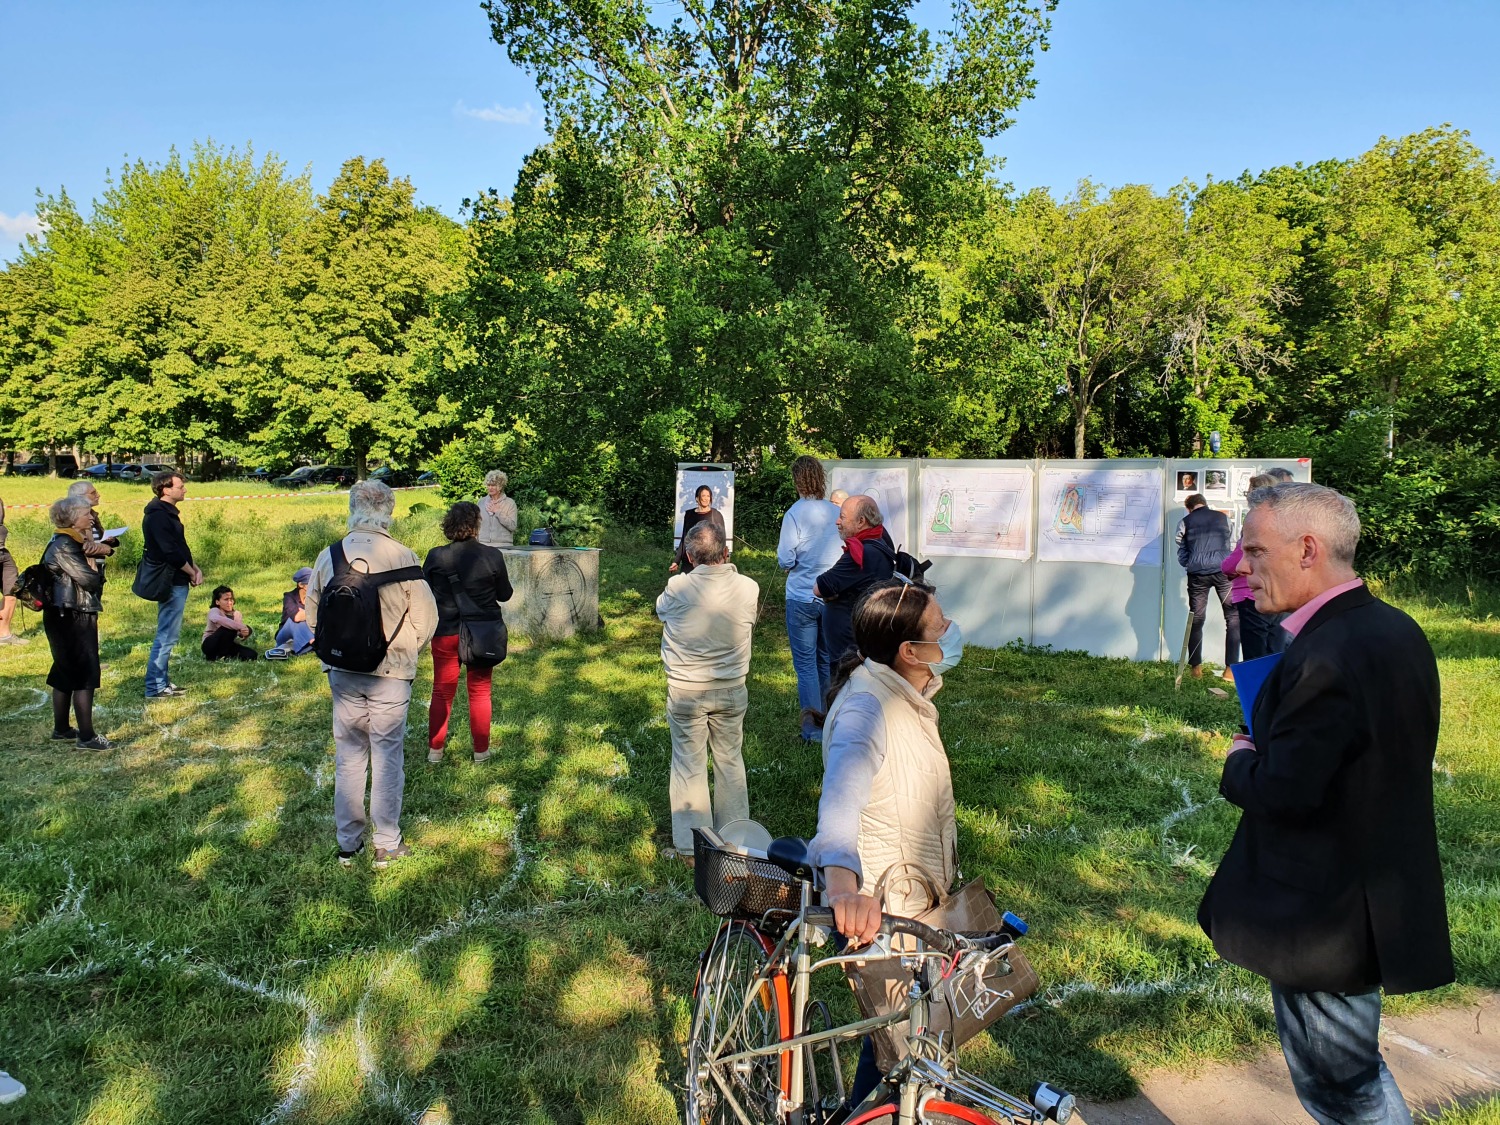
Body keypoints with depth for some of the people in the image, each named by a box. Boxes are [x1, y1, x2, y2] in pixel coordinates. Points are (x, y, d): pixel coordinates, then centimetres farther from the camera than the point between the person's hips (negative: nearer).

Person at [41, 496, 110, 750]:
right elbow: (91, 580, -21)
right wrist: (91, 553, -8)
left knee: (65, 673, 17)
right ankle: (86, 736, -3)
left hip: (69, 617, 10)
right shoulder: (64, 547, -18)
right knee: (86, 675, -7)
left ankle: (61, 729, 28)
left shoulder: (70, 543, 13)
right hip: (72, 618, -10)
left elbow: (96, 578, 11)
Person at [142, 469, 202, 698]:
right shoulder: (158, 516, -17)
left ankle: (162, 680, 25)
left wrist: (195, 569, 5)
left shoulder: (168, 512, 14)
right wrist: (192, 573, -10)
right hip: (171, 584, -11)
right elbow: (170, 552, -21)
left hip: (177, 582, 11)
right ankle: (155, 687, 0)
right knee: (167, 635, -6)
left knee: (168, 635, 16)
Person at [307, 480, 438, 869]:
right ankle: (386, 844, 17)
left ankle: (348, 844, 23)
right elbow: (426, 615, -7)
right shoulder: (402, 556, -14)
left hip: (342, 671, 3)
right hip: (391, 671, -3)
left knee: (348, 755, 13)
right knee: (387, 755, 8)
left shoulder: (328, 556, -4)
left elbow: (312, 615, 7)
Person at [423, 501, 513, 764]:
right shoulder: (492, 556, -12)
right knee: (480, 691, 13)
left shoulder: (436, 557, -10)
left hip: (446, 633, 0)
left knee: (442, 692, 15)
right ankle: (481, 751, 20)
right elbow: (504, 594, -1)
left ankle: (435, 750, 22)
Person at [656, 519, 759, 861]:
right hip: (731, 690, 2)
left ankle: (691, 846, 19)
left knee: (689, 765, 11)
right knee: (730, 761, 18)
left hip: (685, 690, -2)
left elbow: (660, 610, 4)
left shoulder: (677, 587, -17)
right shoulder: (748, 588, -13)